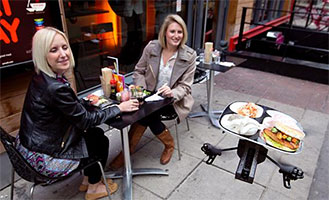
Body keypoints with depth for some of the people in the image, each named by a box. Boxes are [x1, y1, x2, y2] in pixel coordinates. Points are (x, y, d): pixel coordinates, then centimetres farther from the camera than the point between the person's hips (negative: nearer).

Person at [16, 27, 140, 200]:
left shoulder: (41, 77, -2)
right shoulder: (55, 88, -31)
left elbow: (76, 105, 8)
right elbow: (85, 120, -20)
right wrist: (119, 108, -11)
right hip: (44, 158, -8)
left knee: (96, 133, 15)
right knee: (100, 141, 7)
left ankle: (87, 180, 34)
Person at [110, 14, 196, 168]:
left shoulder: (189, 55, -10)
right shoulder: (151, 47, -5)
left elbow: (185, 86, -8)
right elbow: (139, 71, 5)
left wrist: (172, 93, -29)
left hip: (174, 101, -2)